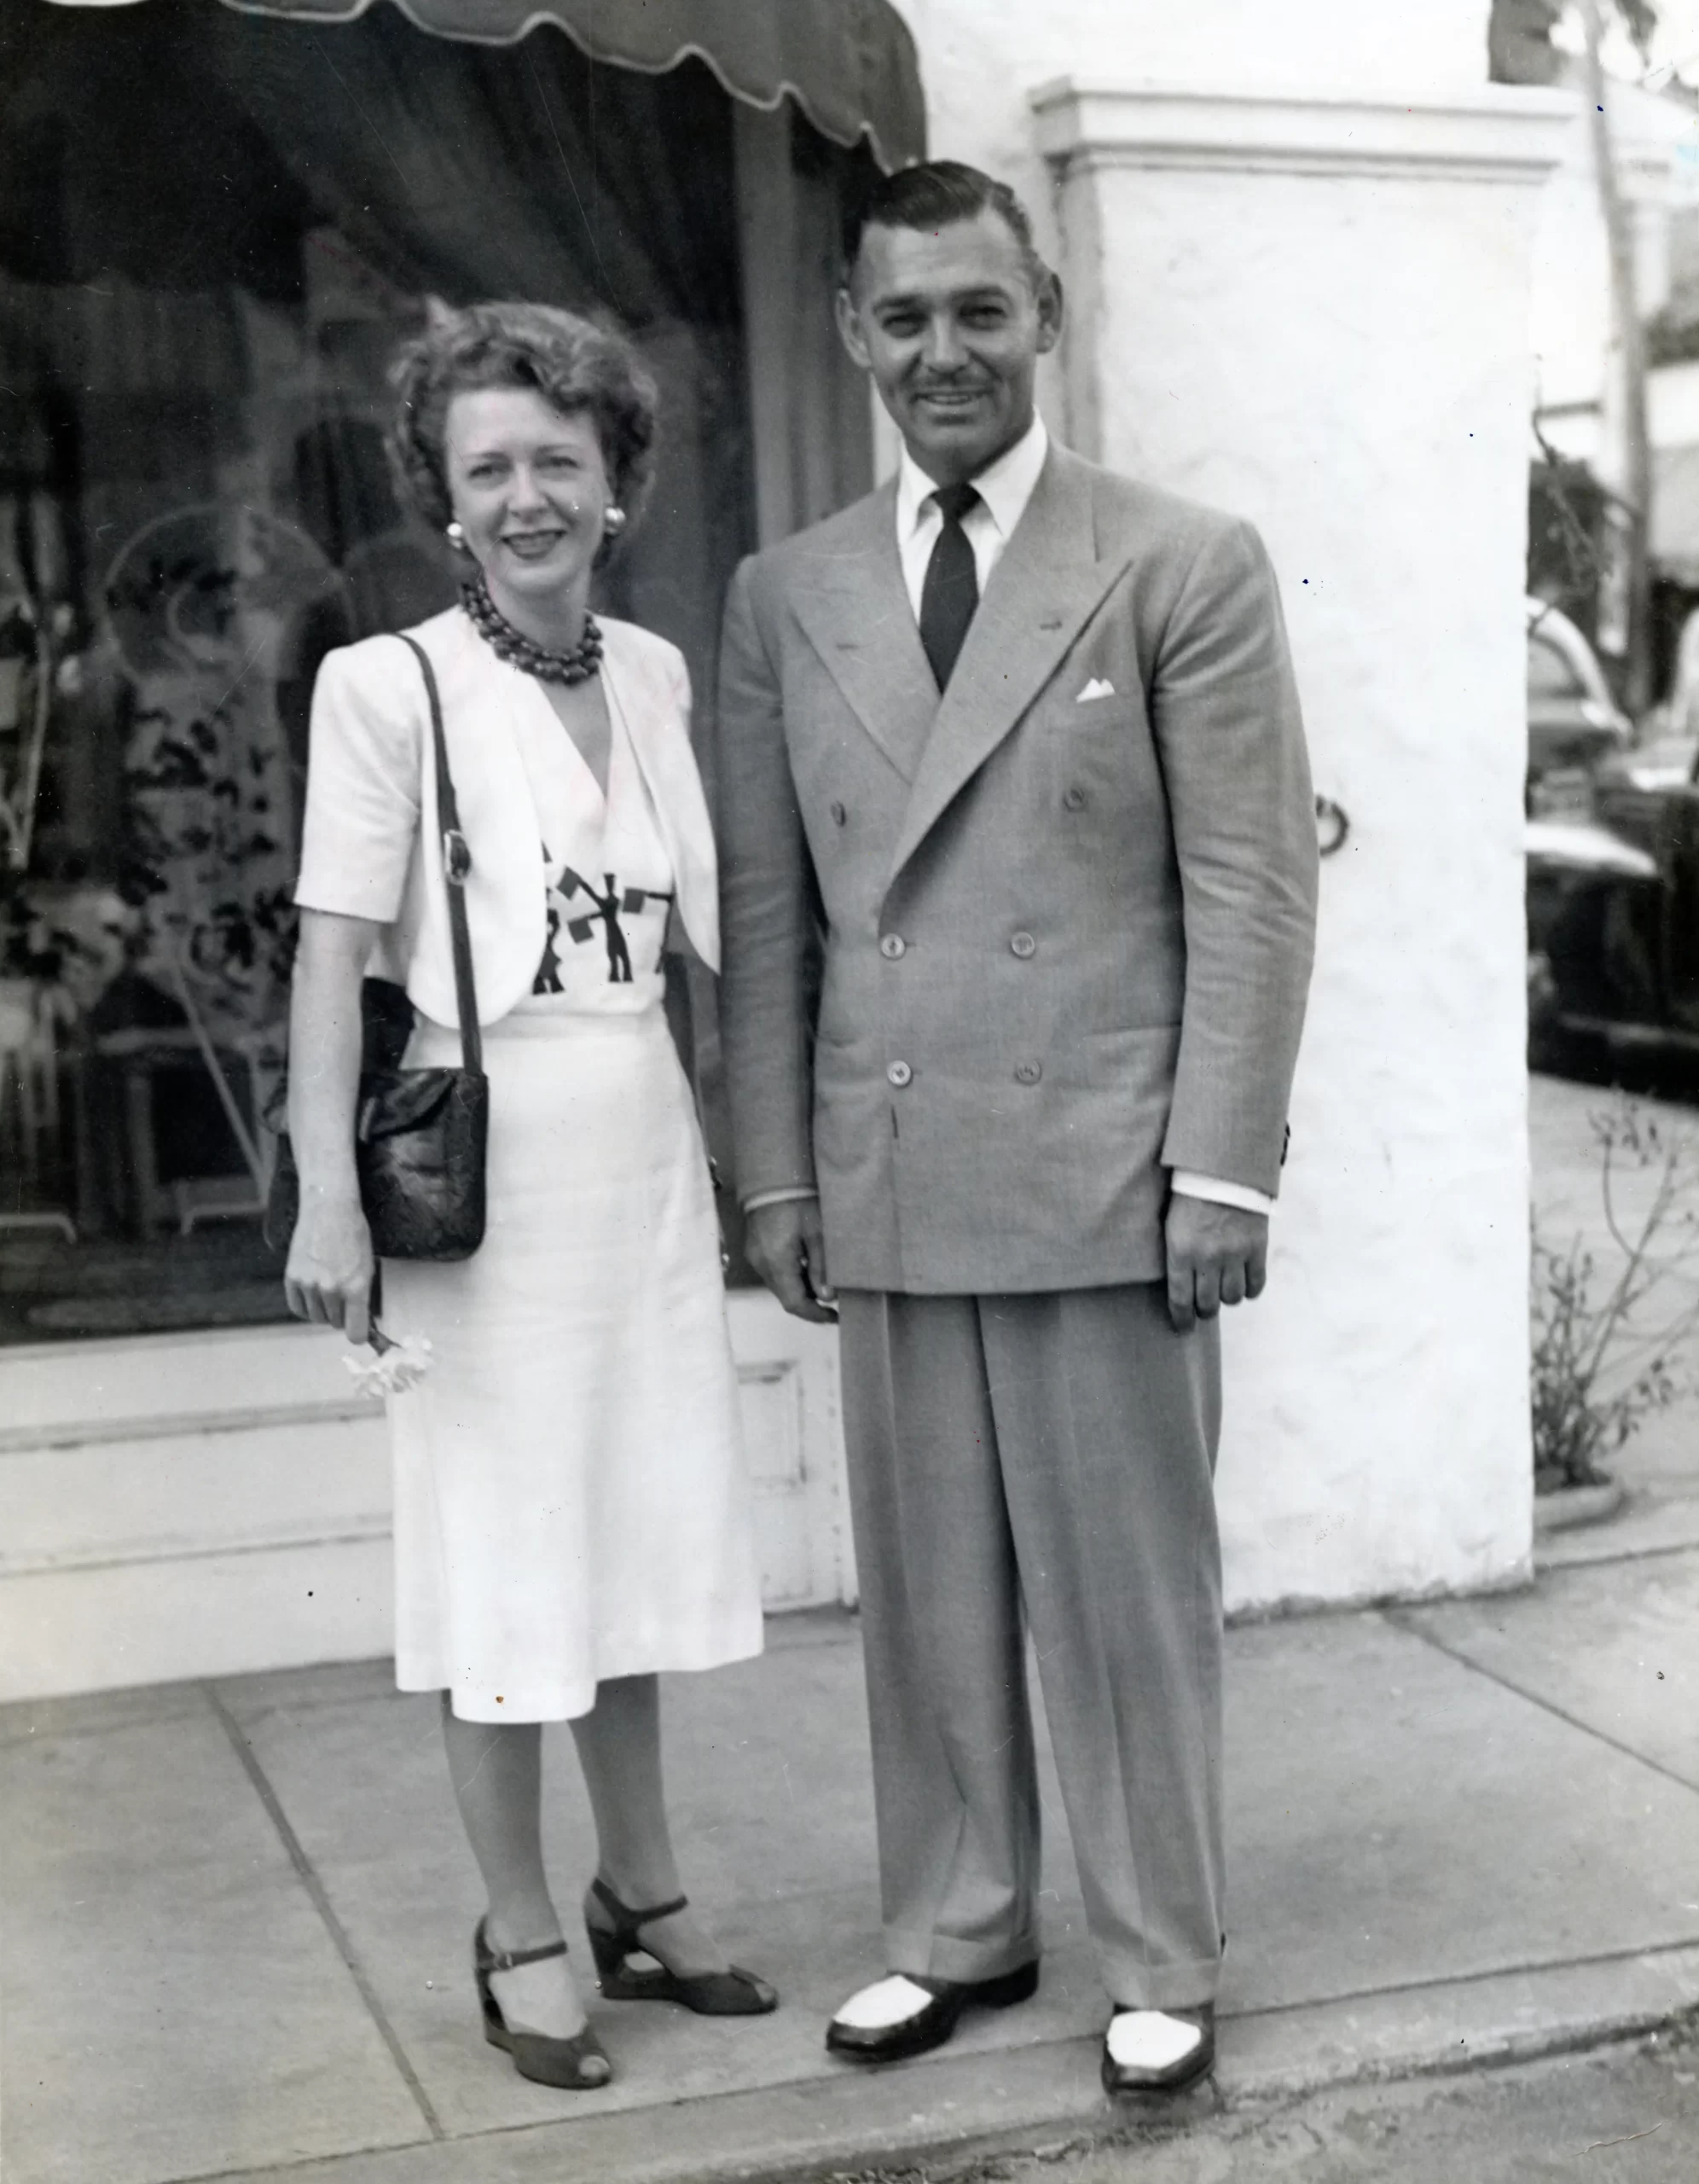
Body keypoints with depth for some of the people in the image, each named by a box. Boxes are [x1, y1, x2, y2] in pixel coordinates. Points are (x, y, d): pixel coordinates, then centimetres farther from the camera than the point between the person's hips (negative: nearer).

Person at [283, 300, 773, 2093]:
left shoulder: (656, 674, 7)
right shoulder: (388, 686, -8)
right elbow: (333, 954, -11)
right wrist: (329, 1198, -18)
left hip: (649, 1156, 5)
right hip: (488, 1162, -5)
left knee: (639, 1535, 14)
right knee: (505, 1559, 4)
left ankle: (640, 1889, 31)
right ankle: (520, 1934, 20)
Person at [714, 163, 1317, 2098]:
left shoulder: (1187, 567, -1)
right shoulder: (785, 600, 10)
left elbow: (1252, 890, -4)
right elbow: (765, 910, 10)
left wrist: (1224, 1168, -9)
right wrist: (775, 1171, 6)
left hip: (1103, 1179, -3)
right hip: (883, 1187, 3)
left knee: (1128, 1588, 6)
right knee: (923, 1589, 11)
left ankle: (1159, 1963, 22)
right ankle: (954, 1931, 28)